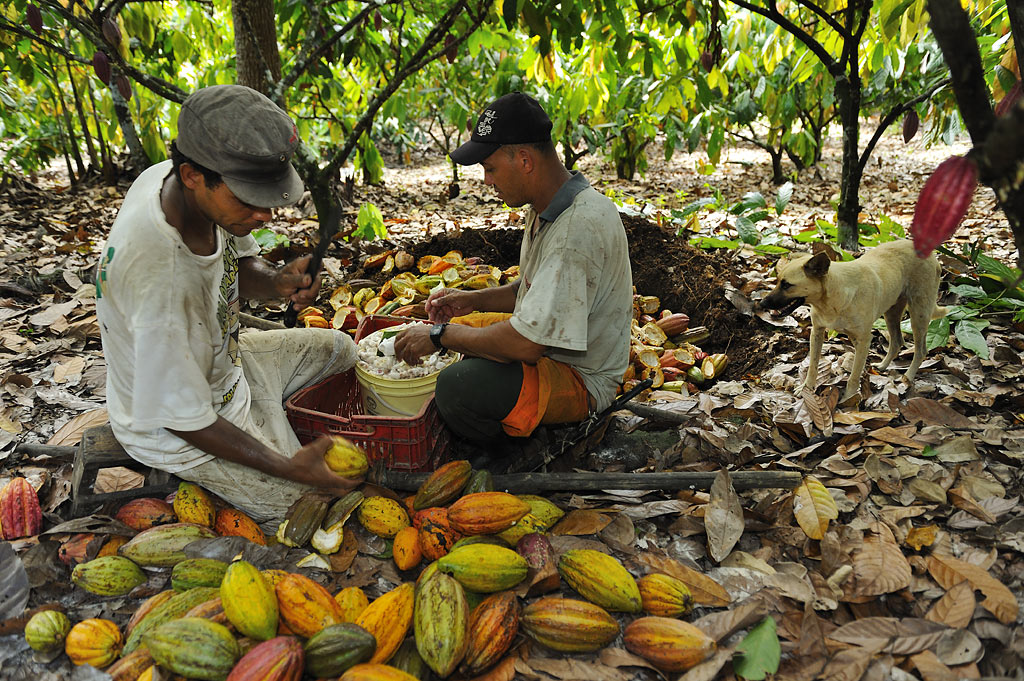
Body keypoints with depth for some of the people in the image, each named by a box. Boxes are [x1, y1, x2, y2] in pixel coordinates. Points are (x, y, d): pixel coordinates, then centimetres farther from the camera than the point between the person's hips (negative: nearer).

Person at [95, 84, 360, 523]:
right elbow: (182, 418, -30)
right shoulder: (158, 278, -41)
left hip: (225, 357, 8)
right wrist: (288, 467, -26)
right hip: (184, 427, -8)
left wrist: (275, 282, -20)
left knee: (338, 349, 16)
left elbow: (240, 263, 4)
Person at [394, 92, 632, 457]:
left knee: (458, 387, -32)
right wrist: (475, 300, 4)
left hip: (580, 380, -10)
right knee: (448, 330, 18)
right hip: (543, 345, 10)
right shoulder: (549, 206, 3)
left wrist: (439, 336, -20)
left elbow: (525, 344, -32)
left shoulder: (580, 228, -30)